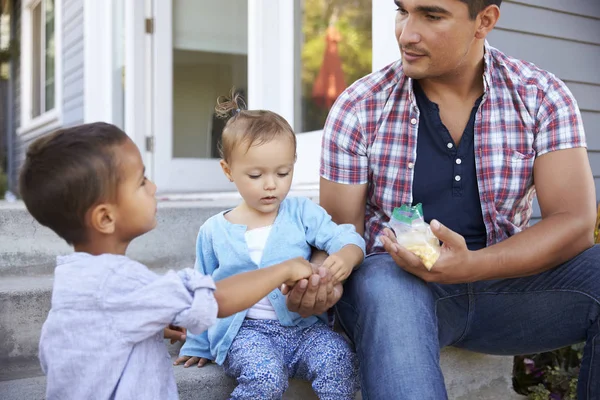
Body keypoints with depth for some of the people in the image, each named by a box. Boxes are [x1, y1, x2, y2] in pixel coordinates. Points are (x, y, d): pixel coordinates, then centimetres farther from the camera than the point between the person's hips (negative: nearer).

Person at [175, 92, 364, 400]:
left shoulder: (302, 213, 4)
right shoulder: (214, 231, 5)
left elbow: (346, 239, -5)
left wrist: (346, 256, -30)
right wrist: (198, 346, 21)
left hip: (303, 325, 1)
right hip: (245, 330, -1)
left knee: (339, 359, -27)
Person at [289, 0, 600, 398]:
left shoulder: (542, 96, -3)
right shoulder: (358, 108, -6)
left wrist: (469, 266, -28)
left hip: (501, 278, 3)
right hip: (394, 277, -3)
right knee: (384, 288, -37)